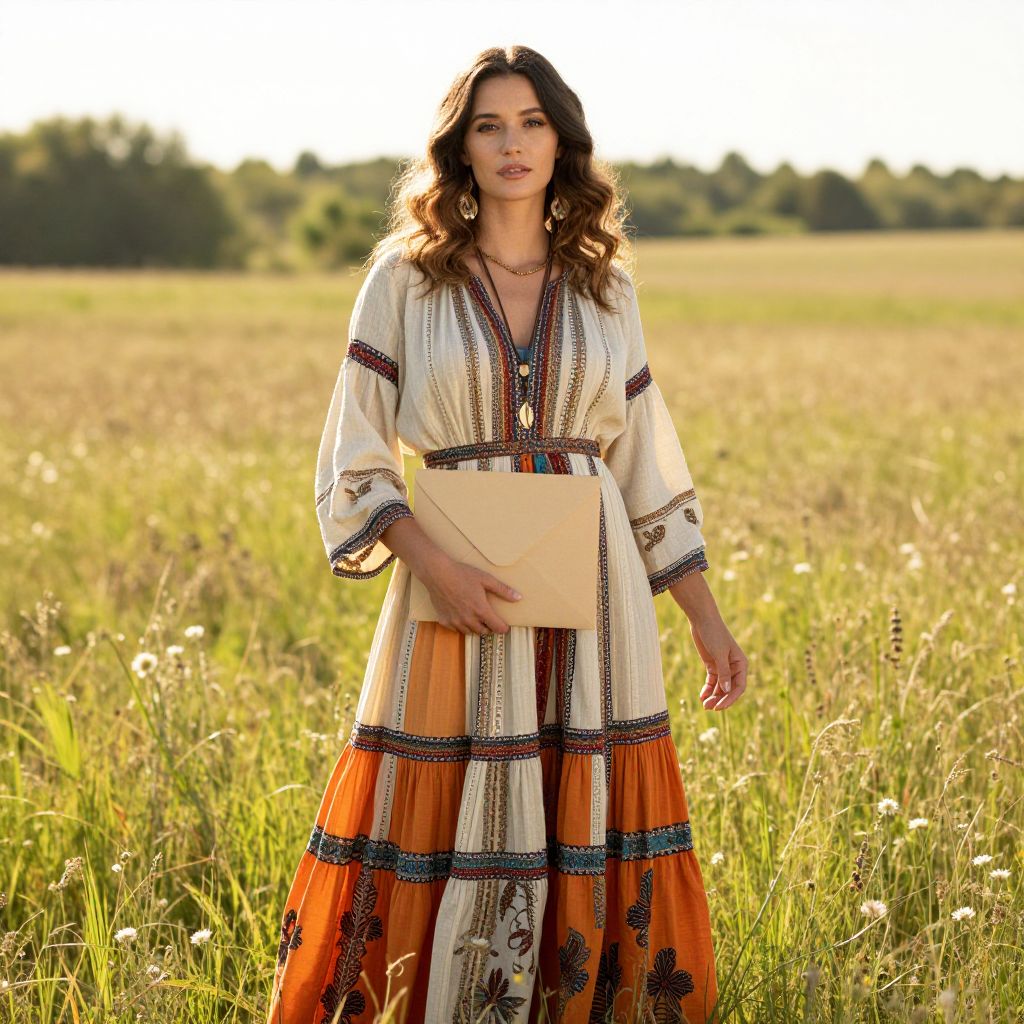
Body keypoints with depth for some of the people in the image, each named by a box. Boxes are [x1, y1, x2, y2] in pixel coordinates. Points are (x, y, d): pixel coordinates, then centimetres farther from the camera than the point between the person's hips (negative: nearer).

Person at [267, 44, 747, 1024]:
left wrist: (706, 617, 9)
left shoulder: (603, 288, 10)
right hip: (460, 591, -2)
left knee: (597, 838, 4)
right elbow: (357, 460, 0)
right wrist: (435, 565, -15)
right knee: (440, 836, 0)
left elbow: (644, 464, 13)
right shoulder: (405, 277, 2)